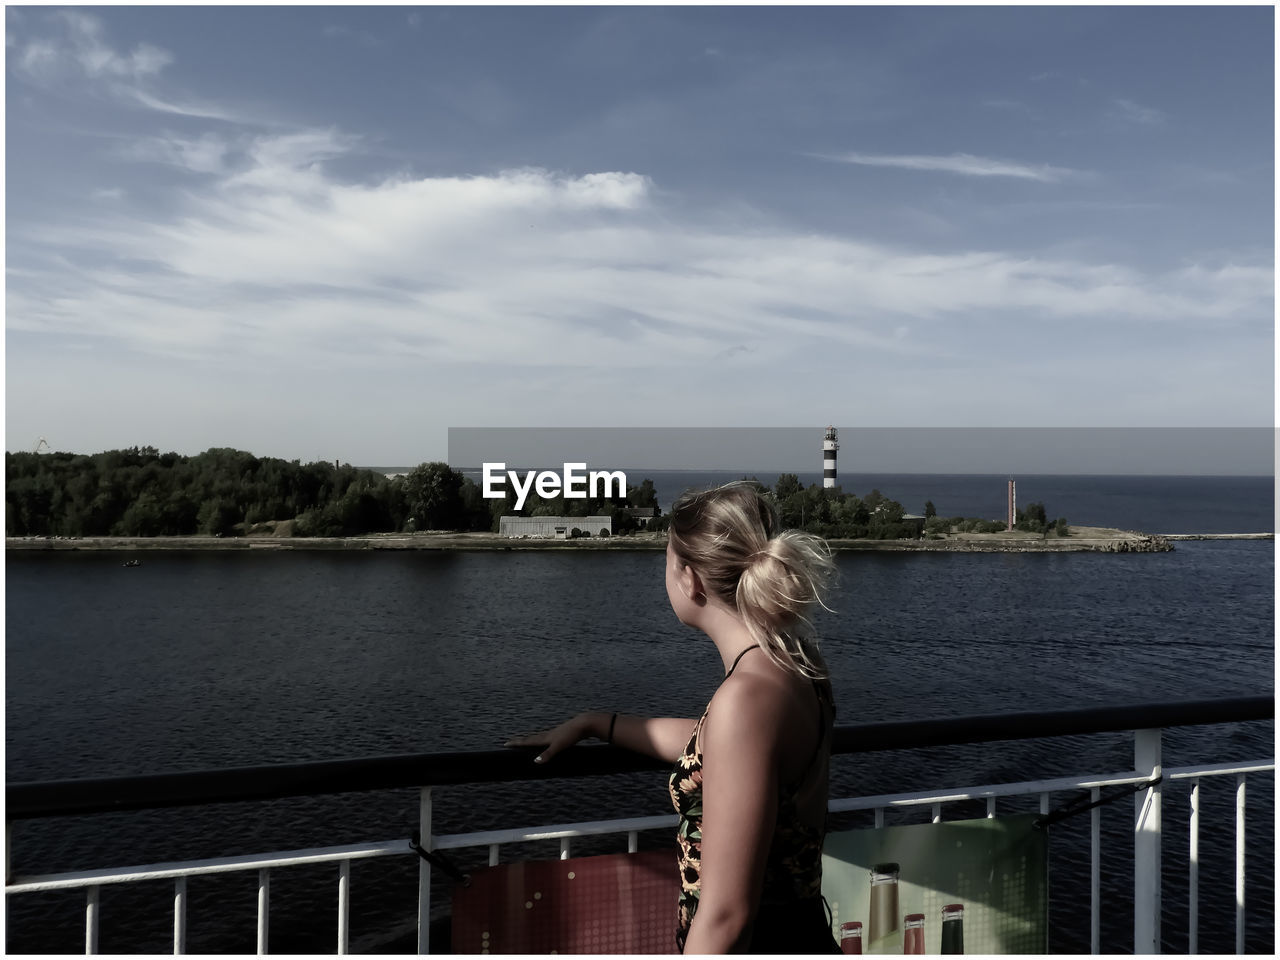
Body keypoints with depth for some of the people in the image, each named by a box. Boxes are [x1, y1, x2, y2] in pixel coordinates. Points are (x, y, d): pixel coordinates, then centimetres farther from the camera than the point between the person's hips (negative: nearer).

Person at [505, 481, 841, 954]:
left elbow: (726, 915, -26)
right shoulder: (792, 662, 1)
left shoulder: (747, 696, -27)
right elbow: (707, 745, 20)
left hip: (759, 944, -8)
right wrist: (593, 723, 27)